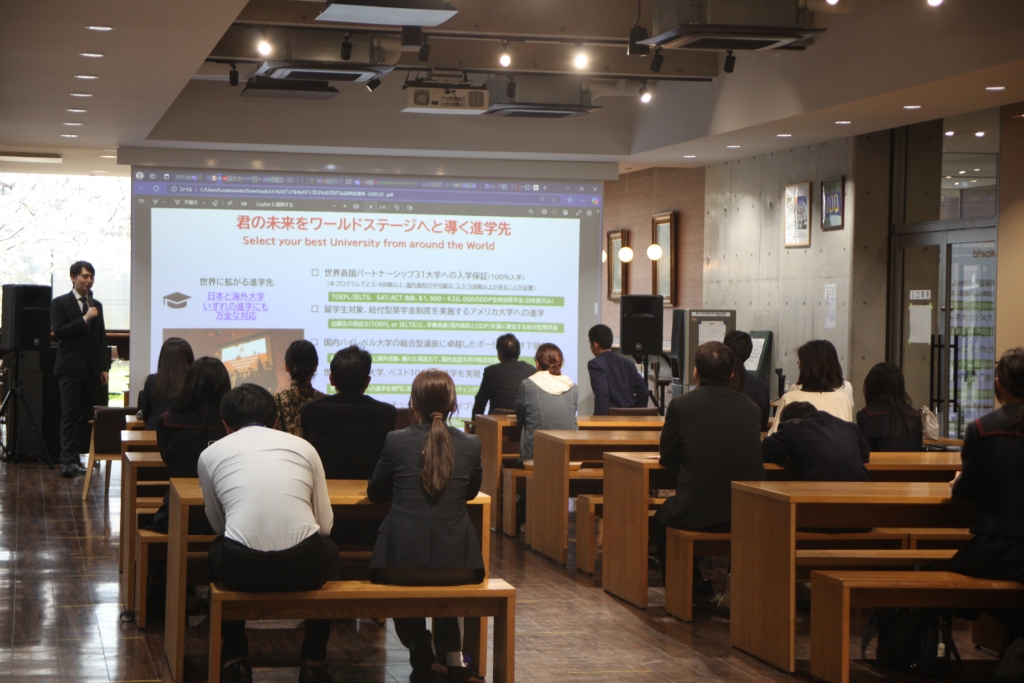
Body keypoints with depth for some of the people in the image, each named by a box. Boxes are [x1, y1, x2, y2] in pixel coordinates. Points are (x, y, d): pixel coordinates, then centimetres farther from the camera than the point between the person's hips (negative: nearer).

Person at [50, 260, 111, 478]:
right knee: (70, 415, -8)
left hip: (91, 368, 5)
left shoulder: (96, 305, 14)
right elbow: (58, 331, -12)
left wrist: (104, 367, 9)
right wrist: (84, 319, -17)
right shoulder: (60, 303, 0)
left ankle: (76, 457, 6)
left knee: (85, 416, 3)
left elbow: (102, 337, 15)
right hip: (71, 368, -5)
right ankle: (68, 460, -11)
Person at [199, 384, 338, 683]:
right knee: (329, 548, 36)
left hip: (243, 570, 0)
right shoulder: (303, 446, 15)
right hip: (304, 569, 0)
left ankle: (235, 659, 32)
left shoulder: (211, 453, 14)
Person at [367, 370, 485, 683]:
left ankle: (422, 655, 32)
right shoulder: (471, 445, 2)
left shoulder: (396, 441, -2)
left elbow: (375, 493, 13)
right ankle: (452, 656, 29)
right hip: (457, 564, 2)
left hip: (401, 563, -2)